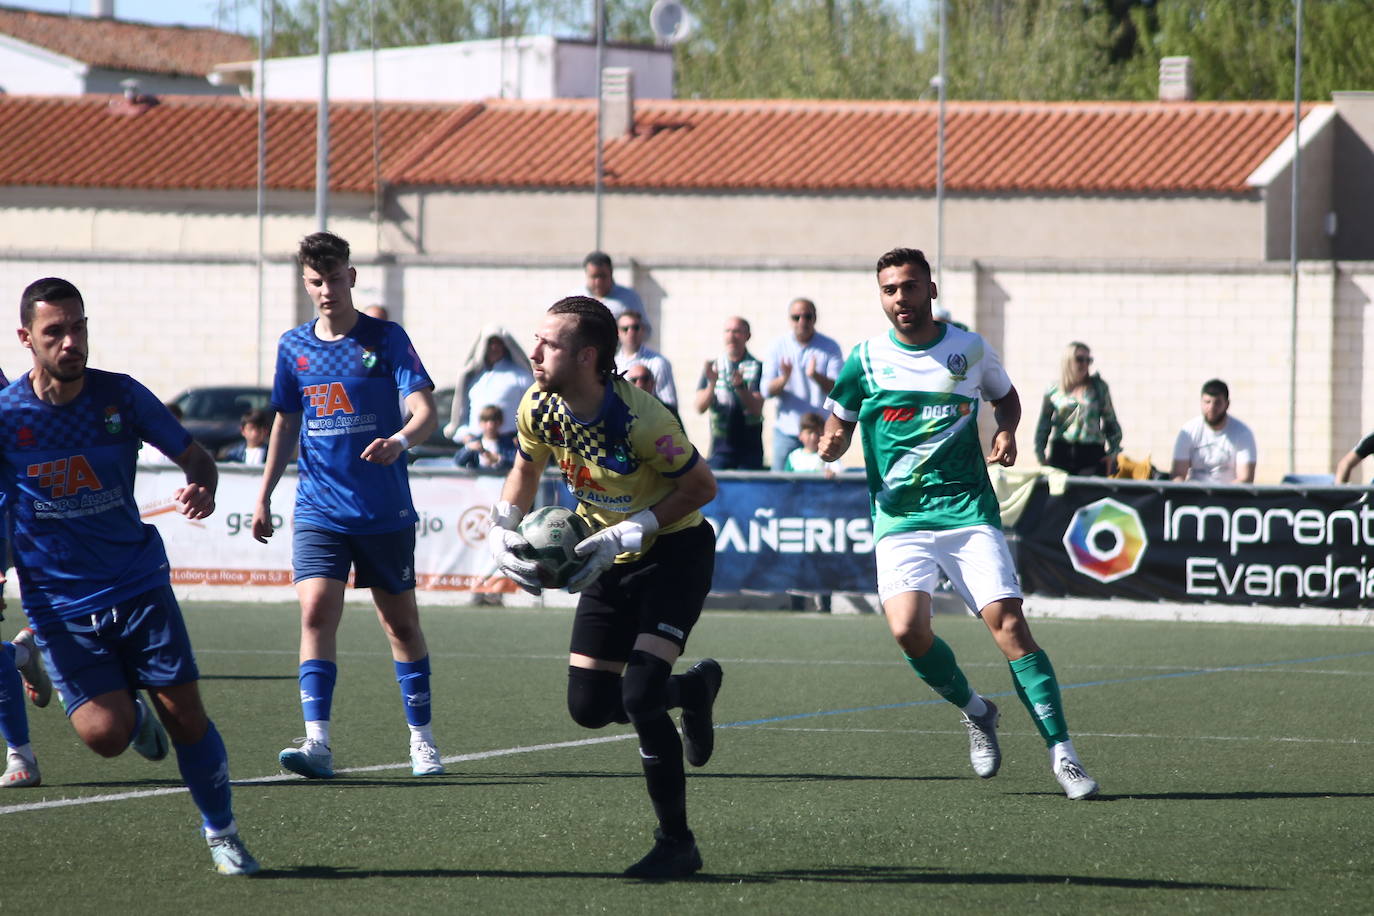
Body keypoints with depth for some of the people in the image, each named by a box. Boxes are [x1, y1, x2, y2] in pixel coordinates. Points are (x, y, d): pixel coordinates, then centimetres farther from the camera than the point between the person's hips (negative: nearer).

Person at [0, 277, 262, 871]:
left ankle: (221, 834, 17)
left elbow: (194, 457, 8)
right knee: (104, 732, -17)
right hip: (60, 606, -1)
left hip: (140, 587, 2)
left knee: (185, 716, -6)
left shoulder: (121, 396, -3)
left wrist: (202, 489, -15)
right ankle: (134, 714, 21)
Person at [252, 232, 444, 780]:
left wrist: (399, 441, -37)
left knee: (401, 622, 9)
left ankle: (422, 737, 24)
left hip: (385, 510, -2)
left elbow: (425, 411, -15)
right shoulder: (293, 347, 6)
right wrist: (264, 496, 21)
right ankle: (317, 742, -23)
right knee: (316, 612, -17)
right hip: (318, 511, 2)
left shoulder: (386, 339, -5)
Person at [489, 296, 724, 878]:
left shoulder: (639, 420, -30)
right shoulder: (539, 408, -10)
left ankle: (676, 842, -4)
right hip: (611, 561, 7)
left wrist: (626, 535, -25)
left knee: (639, 694, -23)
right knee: (589, 707, 2)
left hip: (675, 551, -7)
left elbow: (701, 487, -19)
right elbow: (527, 466, 12)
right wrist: (503, 529, -6)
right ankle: (694, 686, 33)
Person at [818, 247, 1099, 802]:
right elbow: (838, 423, 15)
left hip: (968, 511, 0)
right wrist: (831, 443, -8)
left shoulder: (970, 350, 6)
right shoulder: (866, 360, 4)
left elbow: (1006, 396, 24)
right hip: (899, 521, 0)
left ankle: (1061, 752, -11)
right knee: (908, 629, -21)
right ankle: (976, 712, 8)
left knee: (1009, 624, -15)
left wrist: (1006, 433, 3)